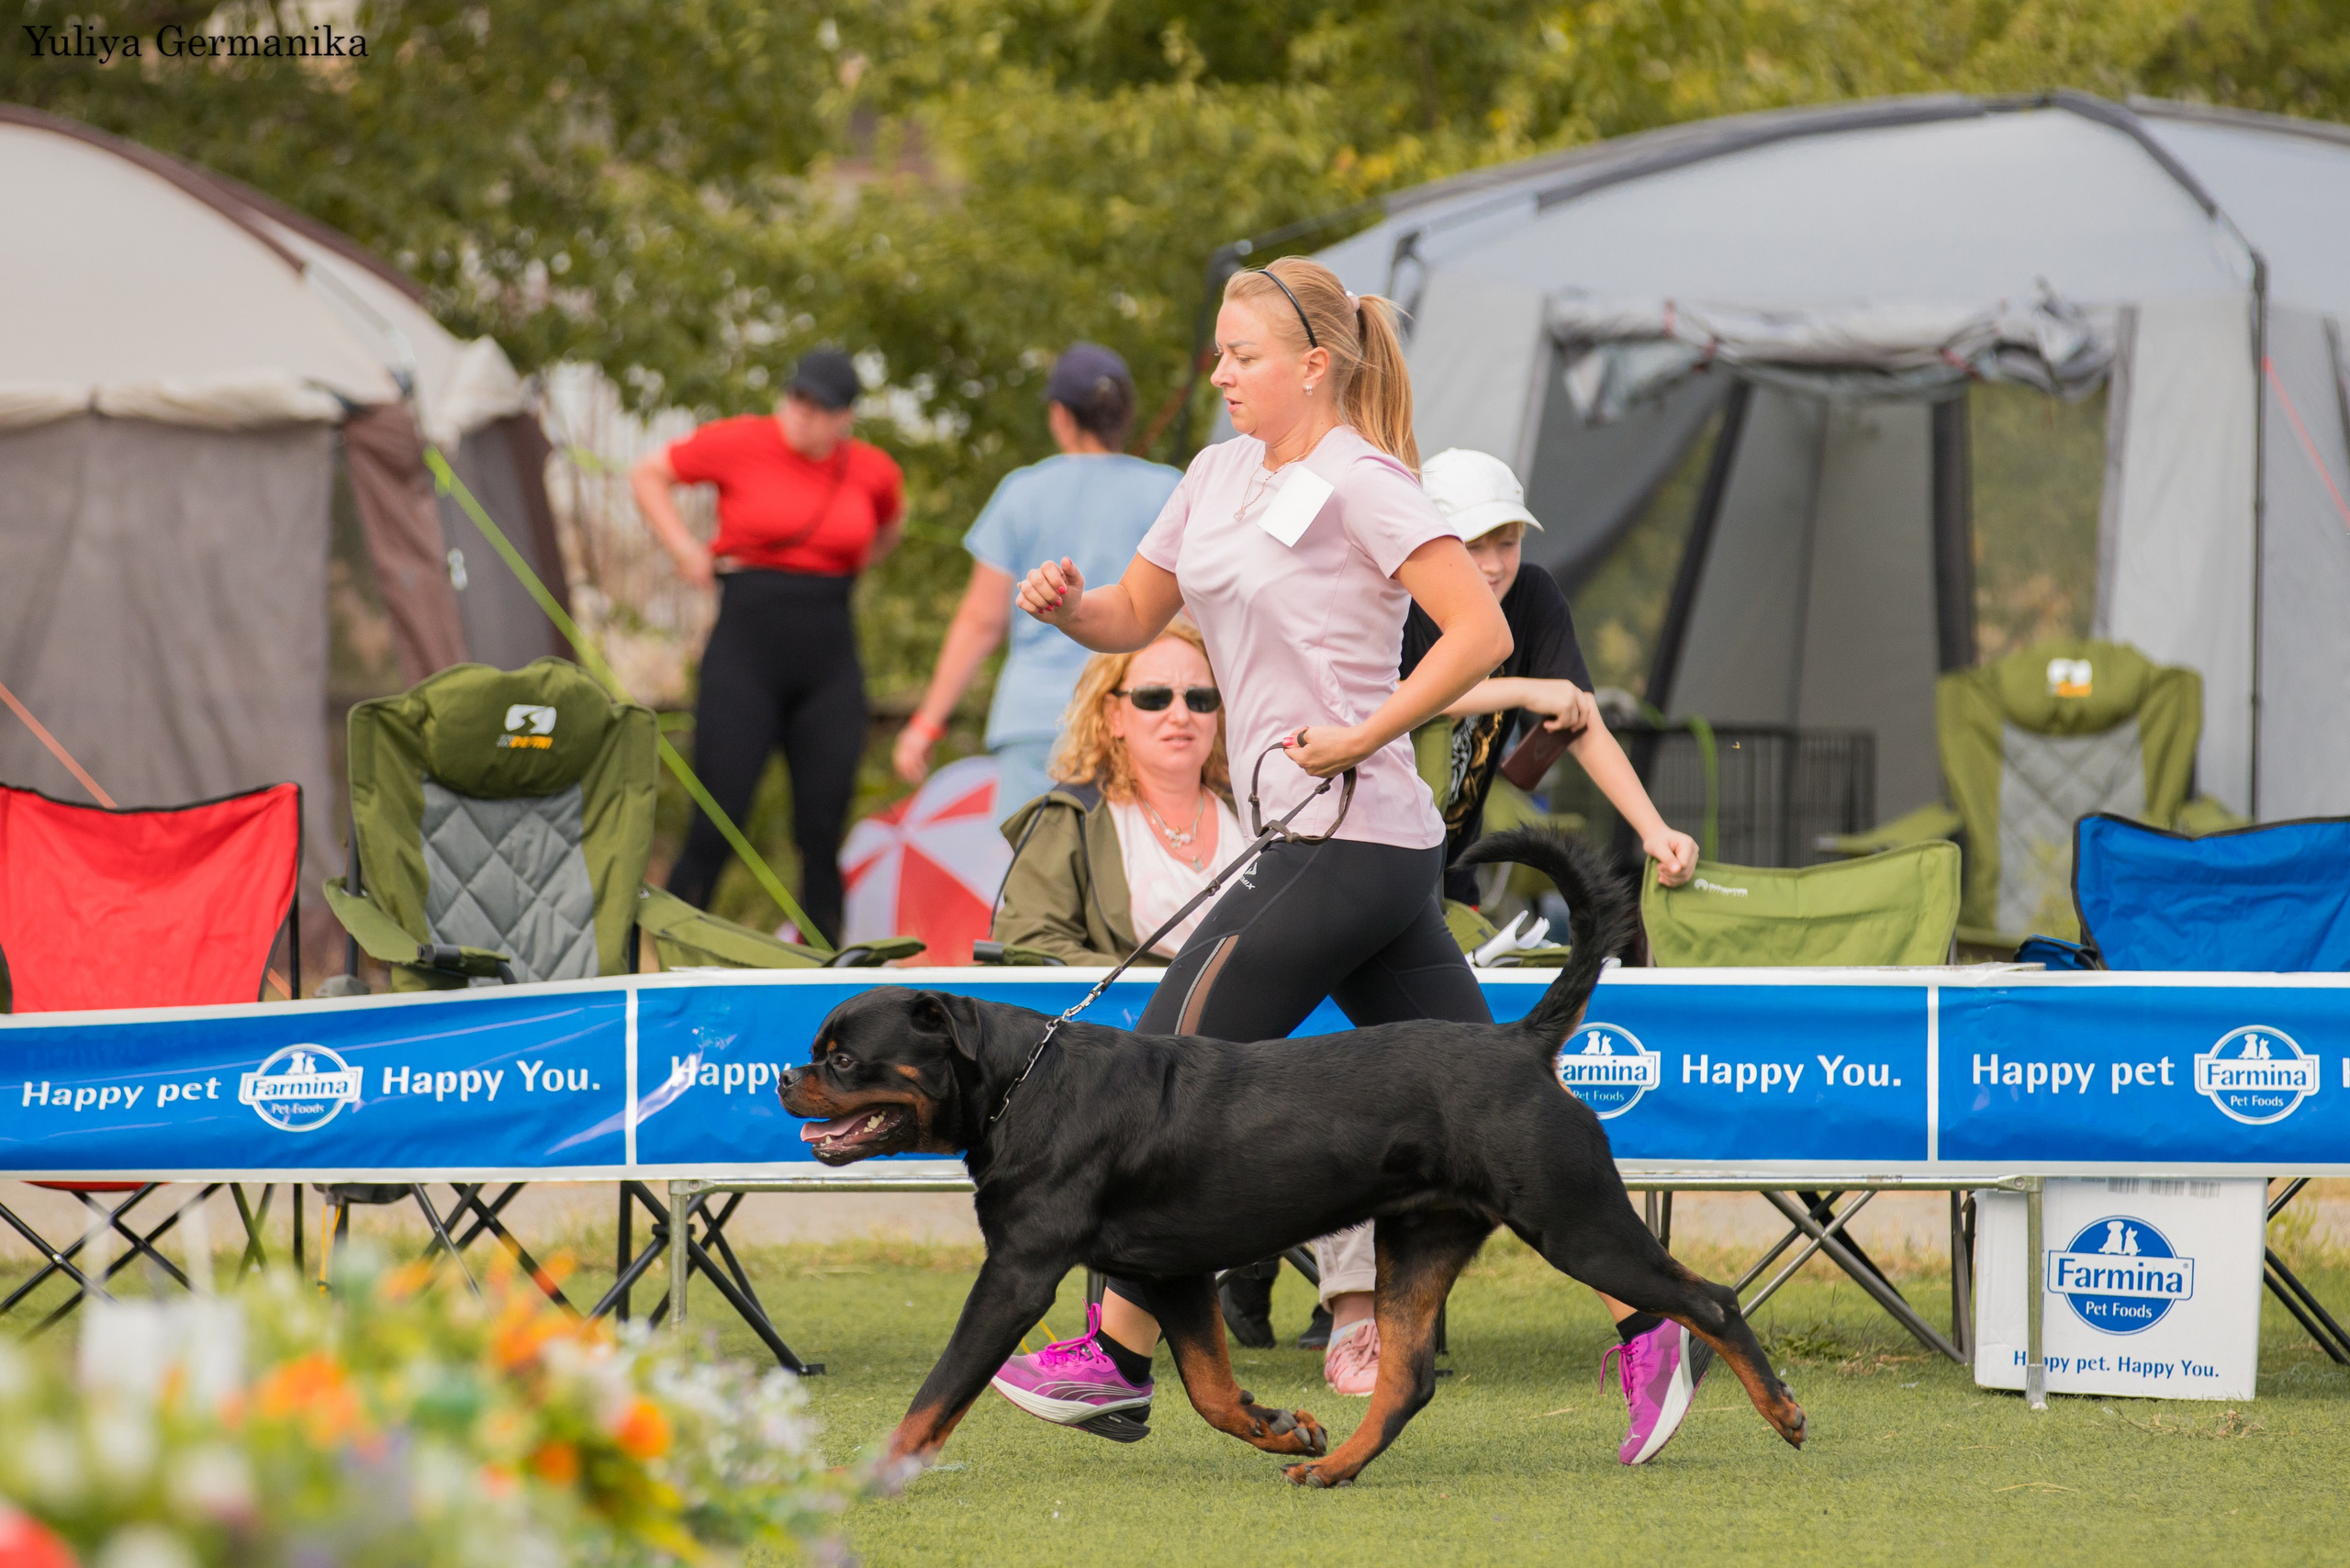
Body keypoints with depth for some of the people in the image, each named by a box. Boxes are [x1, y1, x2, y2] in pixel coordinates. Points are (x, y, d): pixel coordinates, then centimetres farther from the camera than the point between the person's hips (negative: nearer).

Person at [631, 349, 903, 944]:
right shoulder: (740, 444, -5)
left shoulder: (872, 471, 4)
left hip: (830, 663, 3)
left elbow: (889, 522, 28)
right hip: (747, 654, -3)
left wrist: (853, 567, 13)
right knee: (715, 829, -7)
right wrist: (685, 551, -1)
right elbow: (647, 476, 7)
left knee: (822, 836, 3)